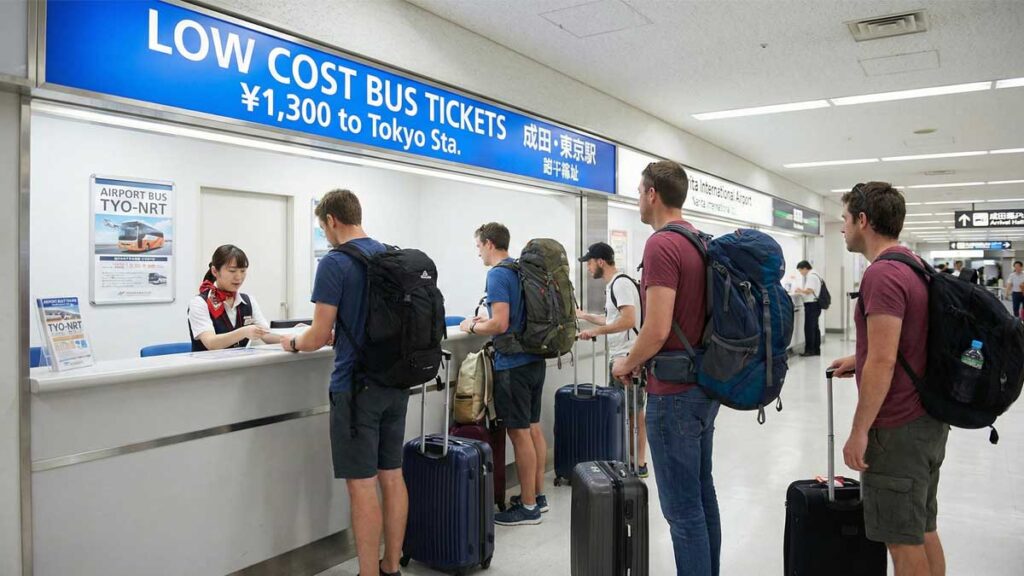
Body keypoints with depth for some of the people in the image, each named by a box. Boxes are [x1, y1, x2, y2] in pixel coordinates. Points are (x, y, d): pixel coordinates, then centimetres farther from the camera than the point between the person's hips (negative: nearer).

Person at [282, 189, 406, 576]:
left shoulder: (335, 263, -13)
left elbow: (320, 335, -14)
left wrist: (294, 344, 7)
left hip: (356, 386, -7)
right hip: (395, 382, 7)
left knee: (361, 484, 0)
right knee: (392, 475, 13)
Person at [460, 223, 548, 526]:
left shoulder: (498, 274, -14)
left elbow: (501, 324, -22)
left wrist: (473, 327, -5)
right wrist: (488, 319, 19)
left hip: (513, 364, -9)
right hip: (535, 359, 9)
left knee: (520, 433, -1)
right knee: (533, 427, 15)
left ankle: (528, 506, 8)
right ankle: (538, 495, 26)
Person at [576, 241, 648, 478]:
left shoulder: (621, 283, -13)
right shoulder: (612, 285, 17)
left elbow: (628, 320, -23)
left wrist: (595, 331, -19)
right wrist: (584, 316, 31)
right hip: (618, 357, 10)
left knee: (633, 411, -4)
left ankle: (640, 464, 3)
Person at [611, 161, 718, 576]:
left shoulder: (661, 245, -18)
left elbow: (657, 330, -24)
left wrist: (627, 364, -6)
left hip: (674, 392, -10)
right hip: (704, 385, 10)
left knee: (682, 507, 0)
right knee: (702, 493, 19)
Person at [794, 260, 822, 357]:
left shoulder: (811, 276, -13)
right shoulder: (814, 275, 20)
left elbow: (809, 290, -21)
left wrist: (800, 290, -4)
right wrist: (801, 292, 10)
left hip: (811, 304, -11)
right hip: (815, 304, 11)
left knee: (809, 328, -8)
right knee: (815, 327, 12)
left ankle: (809, 350, -6)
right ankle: (816, 349, 17)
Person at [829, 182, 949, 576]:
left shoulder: (882, 274, -21)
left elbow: (883, 362, -25)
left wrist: (859, 431, -19)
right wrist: (860, 360, 17)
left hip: (898, 429, -10)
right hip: (928, 419, 10)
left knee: (903, 541, 3)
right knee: (923, 531, 19)